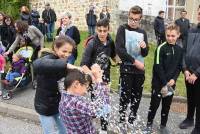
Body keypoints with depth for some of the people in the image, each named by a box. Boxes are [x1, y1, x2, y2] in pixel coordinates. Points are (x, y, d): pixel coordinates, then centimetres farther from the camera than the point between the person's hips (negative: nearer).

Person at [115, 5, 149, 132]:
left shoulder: (142, 32, 9)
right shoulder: (122, 29, -2)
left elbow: (145, 54, 6)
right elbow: (119, 49, -14)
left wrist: (144, 47, -17)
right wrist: (134, 61, -16)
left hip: (140, 70, 4)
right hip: (126, 69, -4)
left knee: (137, 96, 10)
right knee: (125, 96, -1)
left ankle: (132, 119, 27)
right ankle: (122, 121, 16)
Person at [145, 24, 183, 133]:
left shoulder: (179, 50, 3)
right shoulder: (161, 48, -13)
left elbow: (179, 67, 8)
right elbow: (158, 67, -15)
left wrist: (174, 79, -7)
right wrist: (164, 83, -16)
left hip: (171, 83, 5)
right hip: (158, 82, -4)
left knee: (167, 105, 14)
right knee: (155, 104, 4)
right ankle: (149, 123, 21)